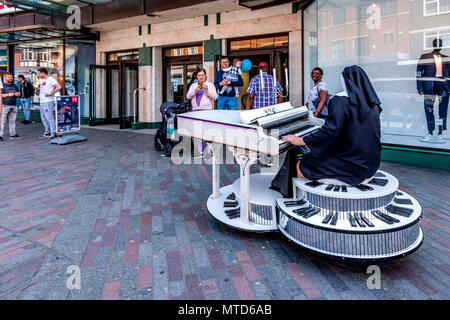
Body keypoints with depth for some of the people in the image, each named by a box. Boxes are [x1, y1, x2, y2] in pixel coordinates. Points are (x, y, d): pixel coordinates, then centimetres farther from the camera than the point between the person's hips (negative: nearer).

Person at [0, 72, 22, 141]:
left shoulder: (14, 86, 17)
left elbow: (19, 93, 19)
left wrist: (14, 94, -1)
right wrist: (7, 95, -13)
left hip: (14, 106, 6)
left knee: (12, 121, 9)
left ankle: (13, 134, 14)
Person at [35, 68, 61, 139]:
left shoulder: (51, 79, -7)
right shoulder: (42, 80, 21)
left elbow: (59, 87, -19)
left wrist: (50, 93, -19)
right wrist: (39, 89, 10)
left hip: (48, 102, -10)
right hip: (42, 101, 10)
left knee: (49, 117, -11)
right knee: (43, 117, 10)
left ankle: (53, 133, -6)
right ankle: (47, 132, 17)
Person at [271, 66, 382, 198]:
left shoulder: (341, 101, -16)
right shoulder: (372, 102, 8)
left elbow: (330, 130, -24)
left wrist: (301, 141, -16)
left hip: (351, 164, -9)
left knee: (299, 167, 1)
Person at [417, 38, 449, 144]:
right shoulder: (424, 57, 6)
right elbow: (419, 72, 0)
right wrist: (420, 87, -8)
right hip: (429, 85, -2)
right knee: (429, 109, -2)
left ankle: (440, 135, 6)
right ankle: (430, 134, 8)